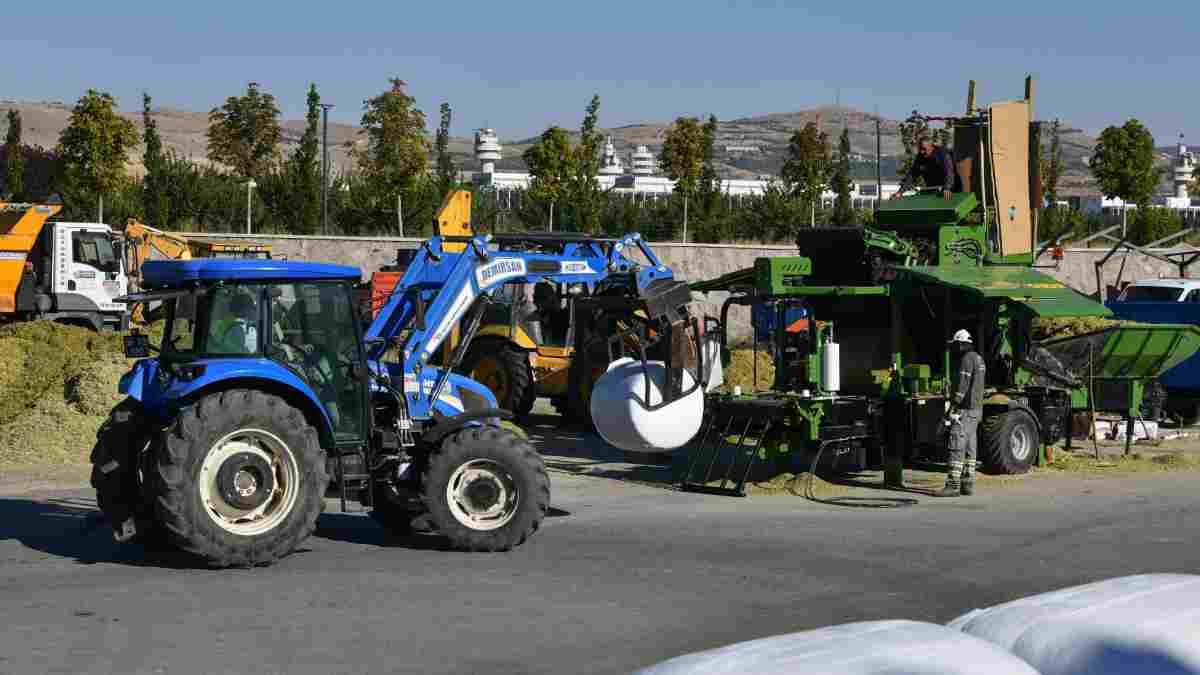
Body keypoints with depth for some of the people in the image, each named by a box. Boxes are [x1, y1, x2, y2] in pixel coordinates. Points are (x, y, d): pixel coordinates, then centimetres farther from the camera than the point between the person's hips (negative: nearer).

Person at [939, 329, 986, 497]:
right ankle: (967, 484, 11)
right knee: (970, 447, 10)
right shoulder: (978, 358, 18)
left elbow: (962, 385, -20)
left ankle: (953, 485, -15)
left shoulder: (967, 359, -14)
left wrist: (954, 406, -19)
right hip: (976, 408, 10)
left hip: (965, 409, -10)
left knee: (956, 447, -11)